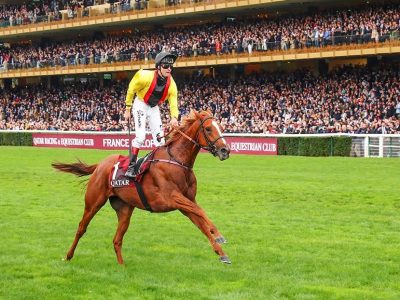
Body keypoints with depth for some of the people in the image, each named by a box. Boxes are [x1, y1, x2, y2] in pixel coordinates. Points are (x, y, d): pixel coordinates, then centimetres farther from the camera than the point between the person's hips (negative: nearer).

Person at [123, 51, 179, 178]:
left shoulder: (171, 85, -16)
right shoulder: (145, 76, -29)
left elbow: (173, 104, -14)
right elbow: (131, 90, -14)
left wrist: (174, 117, -35)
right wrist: (127, 110, -8)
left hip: (154, 108, 5)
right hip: (140, 105, -5)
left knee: (159, 137, 4)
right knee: (140, 136, -19)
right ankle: (131, 166, -15)